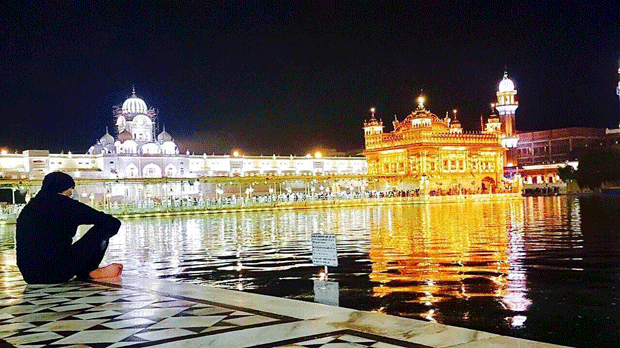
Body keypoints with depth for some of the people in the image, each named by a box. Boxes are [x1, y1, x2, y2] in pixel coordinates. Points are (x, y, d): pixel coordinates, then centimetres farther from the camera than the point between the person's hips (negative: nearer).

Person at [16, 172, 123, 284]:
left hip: (29, 277, 7)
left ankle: (85, 271, 19)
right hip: (58, 275, -7)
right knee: (102, 229, 3)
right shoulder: (66, 205, -4)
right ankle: (88, 272, 13)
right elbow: (114, 223, -3)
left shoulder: (28, 208, 13)